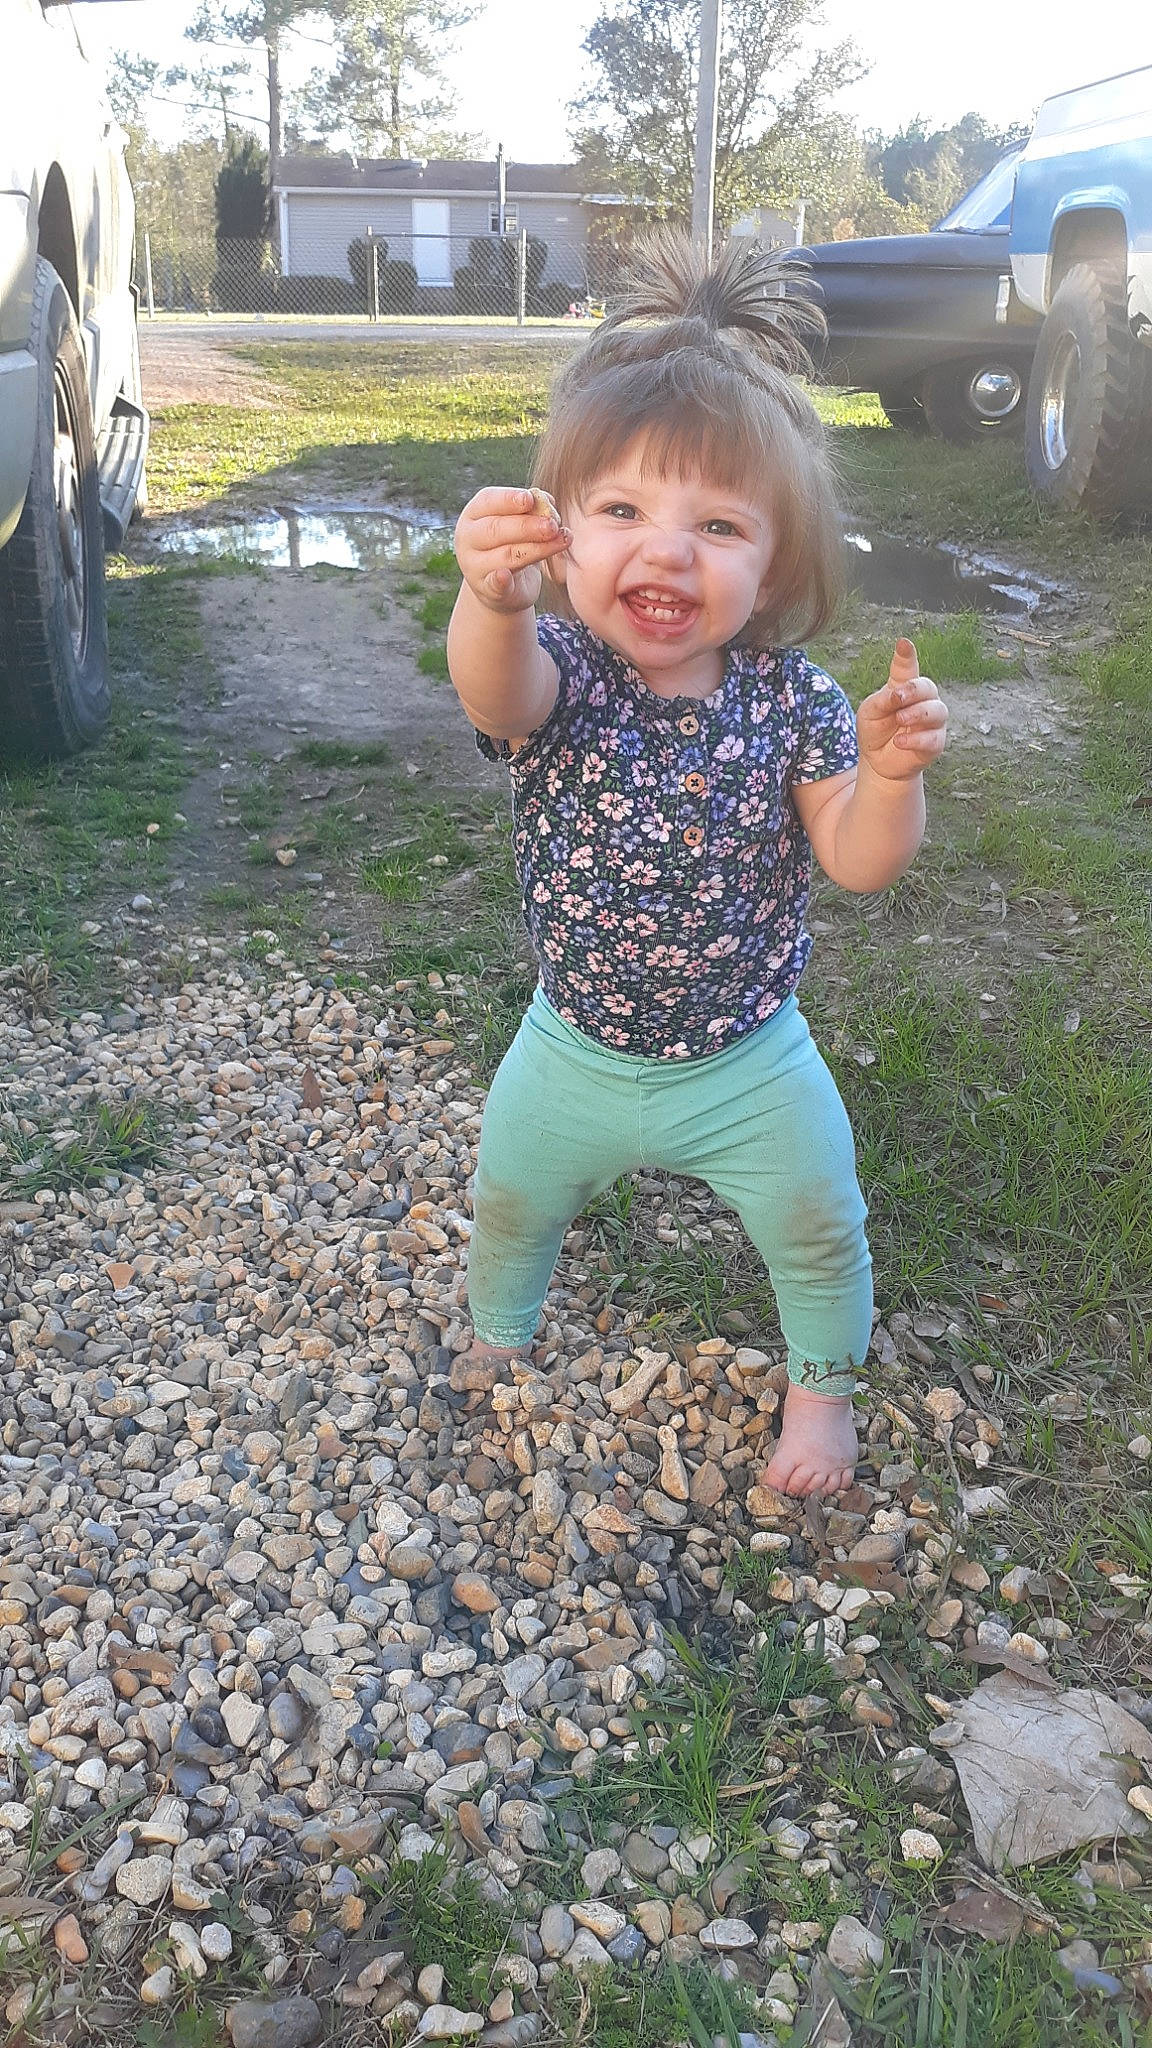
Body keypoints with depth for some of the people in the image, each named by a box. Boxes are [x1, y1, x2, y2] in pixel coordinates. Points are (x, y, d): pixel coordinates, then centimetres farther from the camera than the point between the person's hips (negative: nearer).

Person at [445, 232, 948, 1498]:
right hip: (573, 1053, 0)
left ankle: (820, 1386, 47)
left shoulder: (789, 698, -17)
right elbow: (498, 690, -47)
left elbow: (860, 863, -15)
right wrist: (493, 601, -70)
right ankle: (496, 1341, 56)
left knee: (817, 1229, 15)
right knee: (510, 1204, 22)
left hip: (747, 1061, 0)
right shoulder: (560, 672, -22)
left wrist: (890, 771, -36)